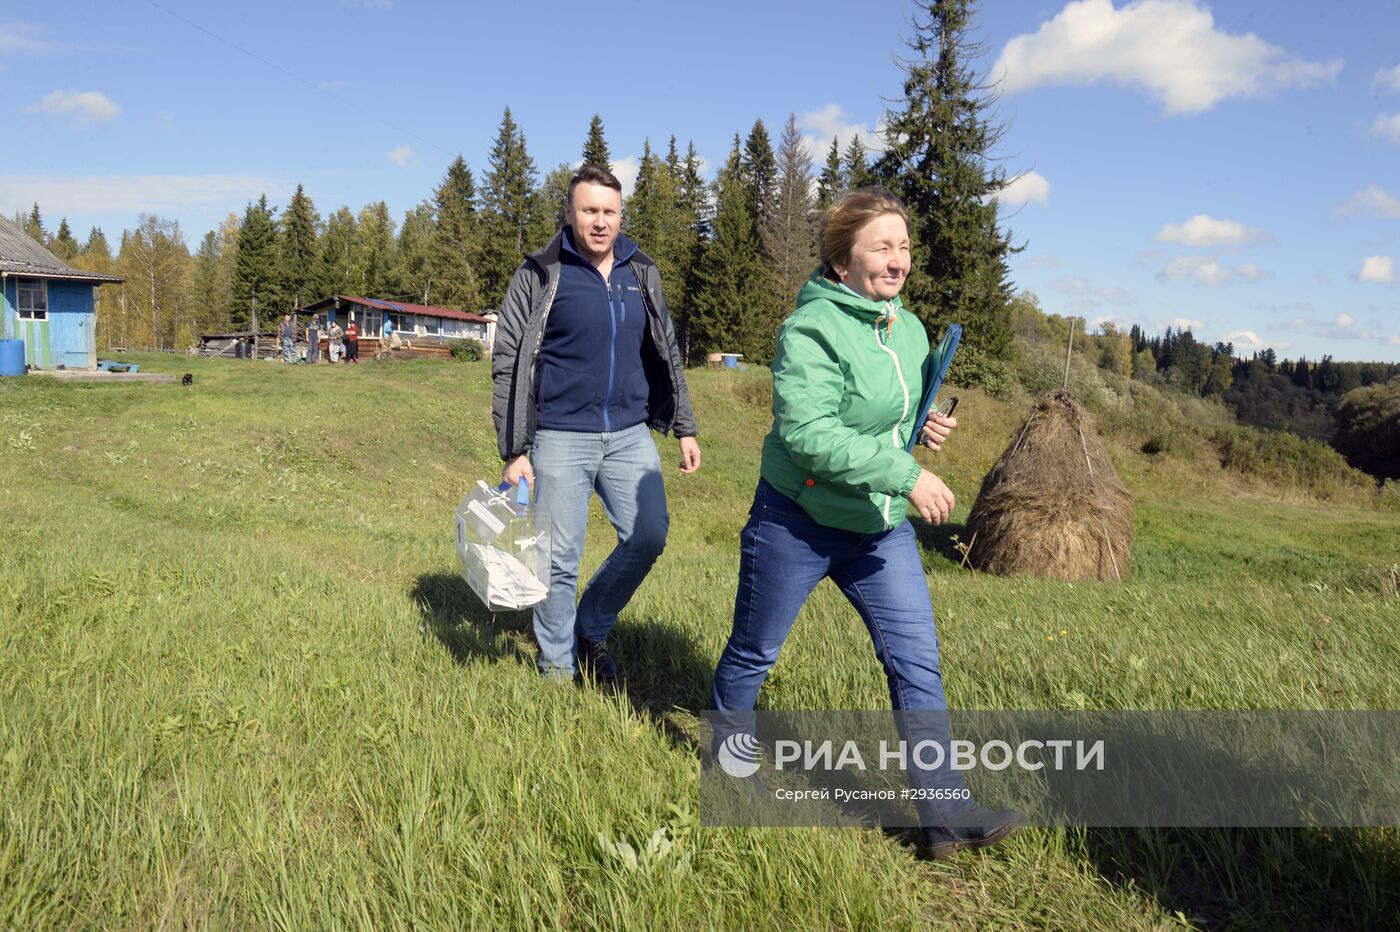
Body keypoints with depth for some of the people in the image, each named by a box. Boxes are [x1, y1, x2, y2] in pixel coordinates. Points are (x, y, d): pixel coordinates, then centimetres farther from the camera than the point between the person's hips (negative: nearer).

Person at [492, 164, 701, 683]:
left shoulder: (641, 274, 10)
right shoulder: (540, 276, -3)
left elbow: (666, 353, 17)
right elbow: (508, 365, -5)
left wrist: (685, 427, 13)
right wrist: (514, 452, -10)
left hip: (630, 435, 4)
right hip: (561, 439, -4)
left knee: (648, 538, -2)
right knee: (560, 560, 2)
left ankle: (592, 629, 23)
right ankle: (557, 666, 22)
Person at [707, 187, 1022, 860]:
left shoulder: (908, 328, 6)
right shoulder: (812, 329, -19)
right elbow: (807, 432, -30)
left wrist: (925, 427, -2)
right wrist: (906, 474, -30)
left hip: (882, 528, 6)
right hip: (797, 521, -6)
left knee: (917, 660, 1)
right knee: (755, 651, 13)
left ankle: (945, 813, 7)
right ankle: (727, 757, 41)